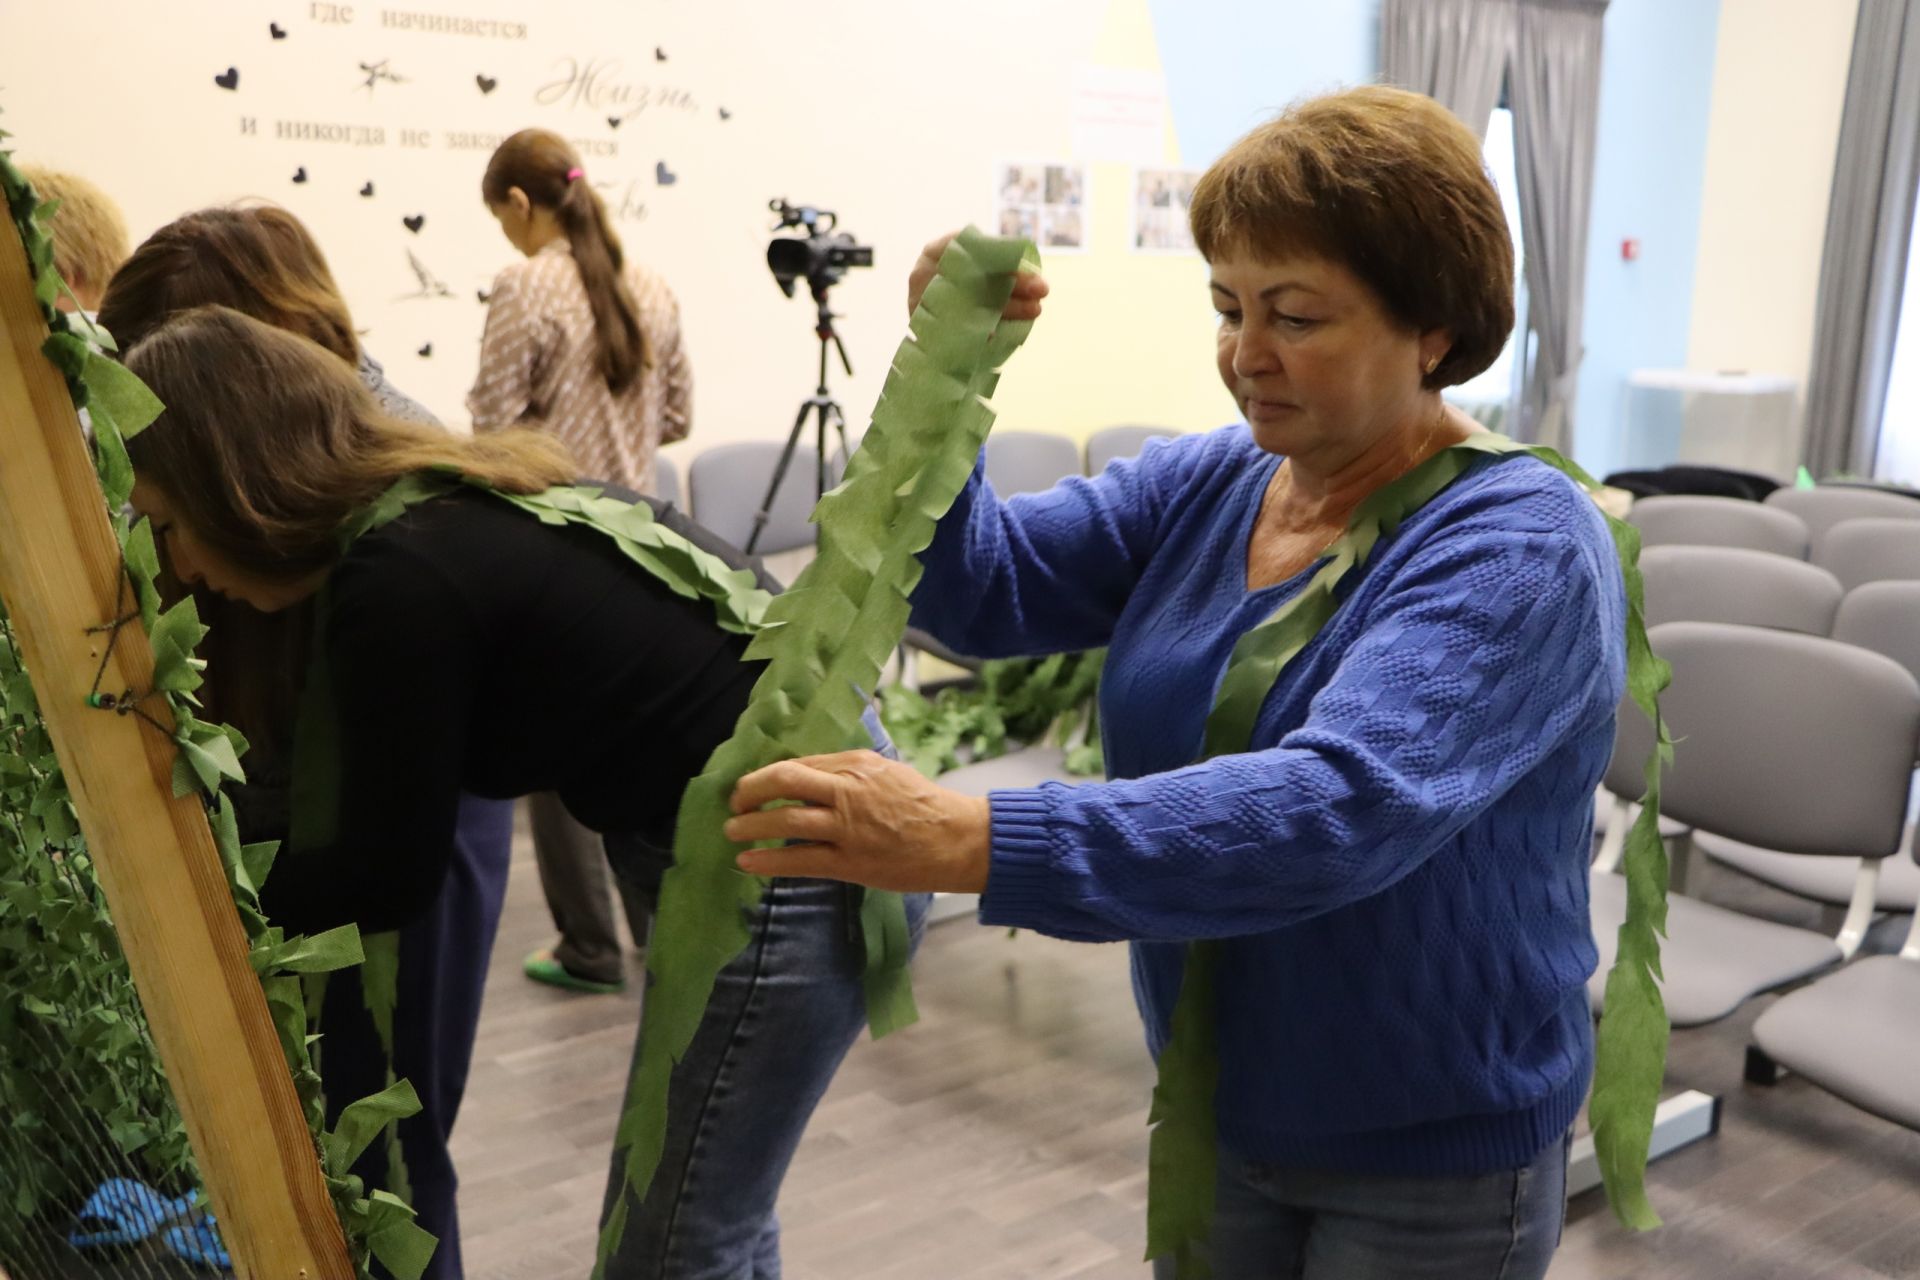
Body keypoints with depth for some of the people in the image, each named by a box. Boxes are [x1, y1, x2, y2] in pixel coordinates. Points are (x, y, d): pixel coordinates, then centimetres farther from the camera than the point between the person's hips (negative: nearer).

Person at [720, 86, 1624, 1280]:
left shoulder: (1518, 548, -22)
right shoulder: (1206, 484, -1)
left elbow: (1340, 810, -37)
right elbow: (980, 589, -5)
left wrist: (971, 842, -45)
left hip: (1434, 1161, -5)